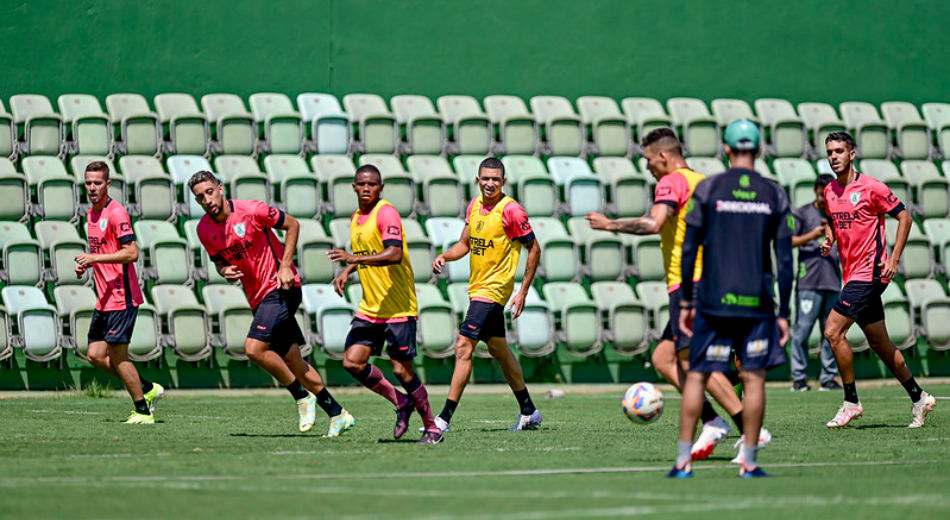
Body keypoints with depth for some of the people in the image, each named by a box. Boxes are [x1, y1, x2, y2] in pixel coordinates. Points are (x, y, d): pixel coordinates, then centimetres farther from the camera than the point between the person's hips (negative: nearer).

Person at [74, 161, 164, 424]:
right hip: (104, 299, 9)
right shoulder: (91, 214, 15)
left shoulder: (116, 213, -14)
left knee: (117, 355, -7)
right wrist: (86, 264, 9)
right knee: (96, 355, 7)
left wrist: (95, 258, -22)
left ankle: (144, 411, 3)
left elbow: (131, 253, -21)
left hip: (122, 297, -9)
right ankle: (148, 388, 19)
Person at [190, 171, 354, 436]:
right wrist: (224, 271, -7)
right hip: (258, 298, 7)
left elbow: (292, 224, -4)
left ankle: (302, 396, -3)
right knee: (291, 359, 6)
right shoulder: (204, 229, 2)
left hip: (281, 287, -7)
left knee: (254, 348, -20)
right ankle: (337, 413, 16)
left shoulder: (251, 210, -15)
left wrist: (285, 266, -12)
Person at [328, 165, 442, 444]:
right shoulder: (356, 218, 14)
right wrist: (348, 271, 14)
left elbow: (395, 255, -27)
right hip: (369, 307, 8)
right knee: (352, 362, -3)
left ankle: (431, 428, 9)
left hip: (399, 307, -8)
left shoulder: (386, 213, -13)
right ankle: (401, 402, 17)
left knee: (402, 370, -7)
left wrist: (355, 258, -34)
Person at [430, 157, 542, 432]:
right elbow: (465, 244, 16)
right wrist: (444, 257, -5)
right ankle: (529, 412, 28)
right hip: (478, 286, 8)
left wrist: (523, 291, -11)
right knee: (499, 349, 16)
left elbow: (534, 249, -9)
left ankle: (445, 417, -15)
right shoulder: (475, 205, 7)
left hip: (494, 289, -8)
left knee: (464, 347, -14)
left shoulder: (511, 210, -14)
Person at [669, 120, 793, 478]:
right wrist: (783, 313, 8)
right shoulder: (775, 196, 4)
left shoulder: (707, 190, 0)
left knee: (696, 376, 6)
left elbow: (689, 250, 0)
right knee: (754, 378, 4)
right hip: (757, 302, 1)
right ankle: (748, 462, 2)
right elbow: (785, 260, 3)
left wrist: (686, 303, 7)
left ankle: (683, 460, 3)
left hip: (713, 300, -1)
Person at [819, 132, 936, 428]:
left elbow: (904, 217, -6)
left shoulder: (871, 188, -10)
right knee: (879, 343, 11)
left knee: (833, 331, -15)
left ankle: (851, 402, -6)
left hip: (869, 273, -8)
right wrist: (828, 240, 5)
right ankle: (919, 397, 23)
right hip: (852, 274, 8)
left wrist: (893, 259, -13)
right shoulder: (830, 192, 10)